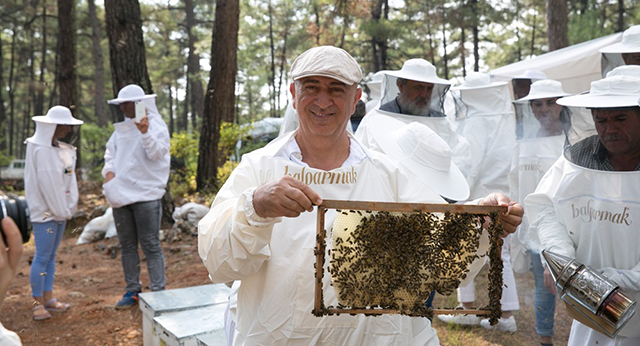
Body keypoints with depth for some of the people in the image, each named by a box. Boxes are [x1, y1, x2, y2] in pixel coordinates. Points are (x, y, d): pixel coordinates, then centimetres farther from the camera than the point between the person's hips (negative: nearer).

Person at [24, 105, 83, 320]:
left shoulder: (62, 148, 12)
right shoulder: (40, 149, -14)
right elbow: (46, 182, -17)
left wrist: (68, 208, 6)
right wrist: (60, 210, -12)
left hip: (61, 209, 8)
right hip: (45, 210, -8)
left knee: (51, 256, 12)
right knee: (42, 256, -3)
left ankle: (48, 298, 19)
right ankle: (38, 303, 6)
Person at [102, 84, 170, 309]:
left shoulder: (155, 125, -5)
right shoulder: (122, 128, 15)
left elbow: (157, 153, -17)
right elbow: (110, 151, 20)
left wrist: (145, 133, -31)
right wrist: (109, 171, 2)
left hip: (146, 194, -7)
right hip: (120, 195, 7)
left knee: (150, 245, -5)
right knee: (127, 245, 13)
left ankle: (158, 291, 4)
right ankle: (132, 291, 24)